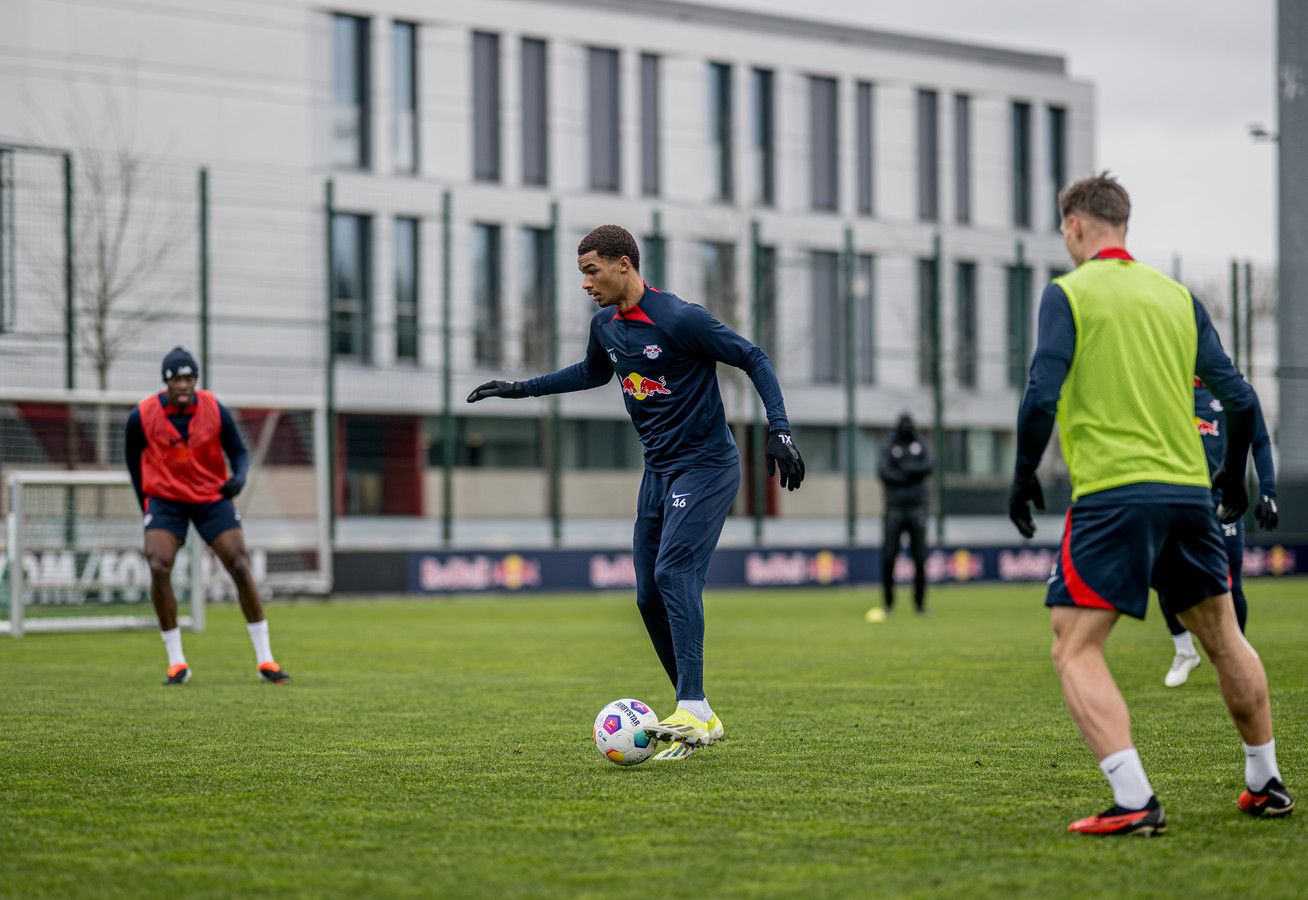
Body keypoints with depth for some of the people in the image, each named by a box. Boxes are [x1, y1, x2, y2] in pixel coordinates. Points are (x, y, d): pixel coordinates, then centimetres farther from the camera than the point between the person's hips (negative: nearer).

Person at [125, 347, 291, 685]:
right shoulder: (142, 416, -12)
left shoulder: (215, 411, -12)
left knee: (241, 566, -9)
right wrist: (144, 501, 4)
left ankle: (264, 660, 1)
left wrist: (239, 478, -23)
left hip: (212, 497, 1)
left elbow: (239, 451, -1)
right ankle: (176, 663, -8)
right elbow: (133, 456, 6)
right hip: (165, 499, -1)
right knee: (158, 568, -20)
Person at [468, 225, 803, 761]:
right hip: (659, 471, 8)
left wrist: (779, 429, -21)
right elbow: (594, 372, 29)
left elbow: (753, 360, -12)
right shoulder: (605, 324, 7)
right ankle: (702, 720, 11)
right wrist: (521, 389, 28)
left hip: (706, 465, -8)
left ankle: (692, 711, -29)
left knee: (674, 572, -24)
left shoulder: (680, 319, -17)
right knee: (651, 597, 3)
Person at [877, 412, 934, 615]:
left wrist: (906, 468, -11)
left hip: (917, 507, 1)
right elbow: (883, 471, -7)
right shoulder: (889, 445, 9)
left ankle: (920, 602, 3)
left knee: (920, 557, -2)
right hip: (895, 507, -1)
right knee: (889, 557, -5)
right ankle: (888, 602, 2)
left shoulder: (921, 444, 13)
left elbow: (929, 465, -5)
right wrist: (911, 476, -8)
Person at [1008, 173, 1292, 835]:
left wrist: (1023, 476, 2)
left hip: (1112, 495, -6)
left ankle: (1134, 801, -19)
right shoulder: (1176, 296, 13)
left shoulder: (1068, 293, -2)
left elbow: (1042, 397, -11)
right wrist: (1233, 477, 26)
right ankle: (1266, 784, 29)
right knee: (1223, 638, 19)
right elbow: (1238, 399, 11)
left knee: (1075, 650, -5)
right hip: (1188, 490, 6)